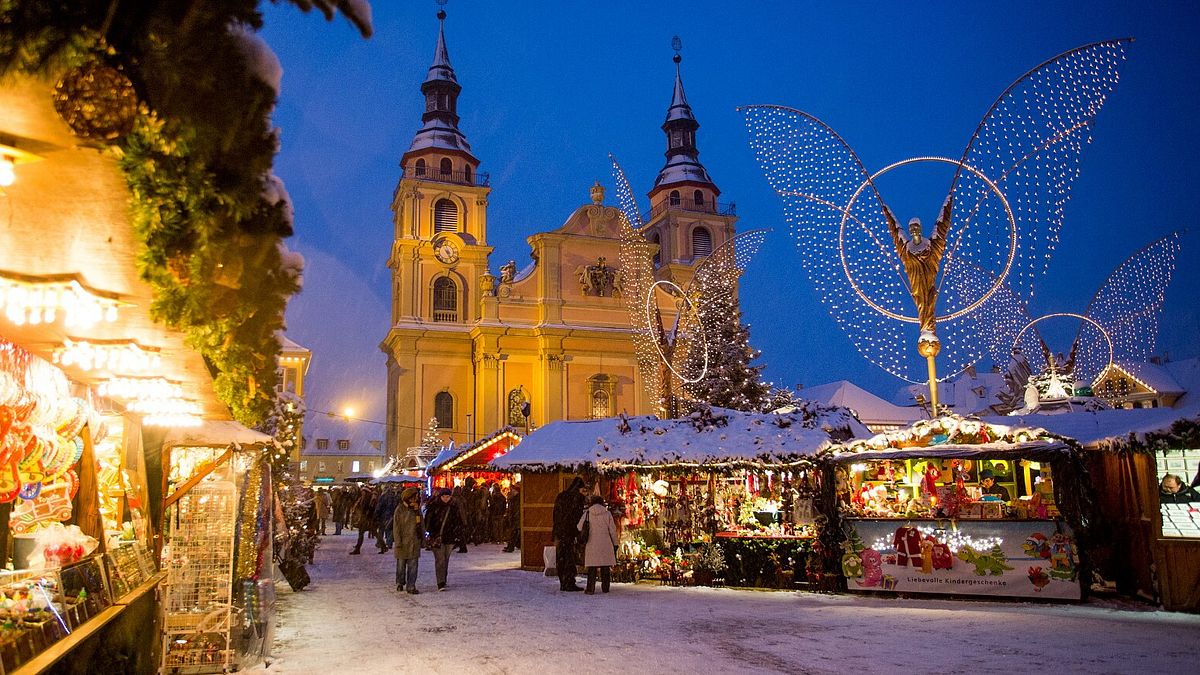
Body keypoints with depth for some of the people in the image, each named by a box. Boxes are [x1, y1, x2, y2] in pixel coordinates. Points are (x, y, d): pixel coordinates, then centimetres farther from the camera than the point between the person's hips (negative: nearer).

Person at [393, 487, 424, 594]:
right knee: (401, 564, 10)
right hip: (403, 541, -4)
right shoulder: (400, 509, -8)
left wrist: (422, 537, 11)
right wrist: (398, 542, -12)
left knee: (413, 565, 0)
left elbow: (421, 524, 15)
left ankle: (411, 586, 3)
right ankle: (400, 583, 29)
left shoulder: (417, 509, 8)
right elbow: (396, 527, -9)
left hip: (414, 542, 4)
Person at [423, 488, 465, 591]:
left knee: (446, 559, 12)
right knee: (440, 559, -11)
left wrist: (460, 534, 11)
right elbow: (428, 520, -7)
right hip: (436, 537, -4)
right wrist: (427, 531, -17)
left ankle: (443, 580, 24)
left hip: (449, 537, 4)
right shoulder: (434, 506, -5)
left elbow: (458, 521, 12)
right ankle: (440, 583, -14)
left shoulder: (454, 507, 5)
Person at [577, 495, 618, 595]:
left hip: (591, 544, 0)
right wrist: (615, 544, 9)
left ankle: (590, 589, -3)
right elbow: (612, 530, 1)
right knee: (605, 567, 11)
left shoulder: (587, 513, 0)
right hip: (605, 544, 0)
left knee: (592, 567, 3)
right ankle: (605, 588, 16)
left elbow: (579, 527, 2)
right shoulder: (607, 514, 0)